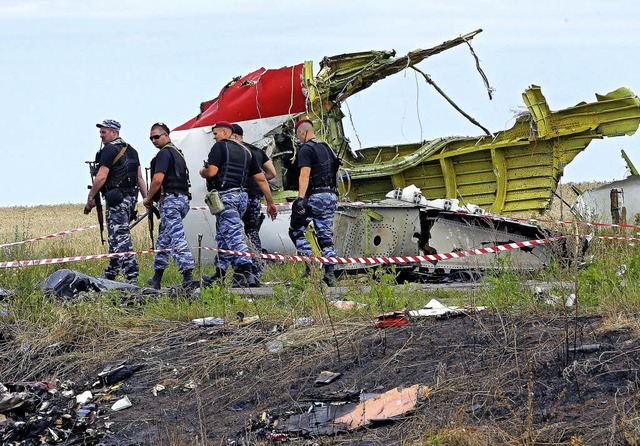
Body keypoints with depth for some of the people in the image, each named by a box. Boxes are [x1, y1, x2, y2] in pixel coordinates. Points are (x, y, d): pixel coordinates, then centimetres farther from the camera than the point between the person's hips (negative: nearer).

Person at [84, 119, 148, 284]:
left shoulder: (109, 150, -10)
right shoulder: (131, 150, 18)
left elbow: (101, 177, -16)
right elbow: (139, 177, 17)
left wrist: (90, 198, -10)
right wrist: (147, 199, 16)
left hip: (116, 199, -9)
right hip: (131, 198, 9)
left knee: (120, 236, -12)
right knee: (117, 235, 17)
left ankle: (131, 275, -21)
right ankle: (110, 273, 24)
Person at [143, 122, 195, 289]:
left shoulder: (164, 153, -9)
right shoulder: (178, 153, 22)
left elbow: (158, 179, -18)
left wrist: (148, 198, -5)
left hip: (170, 200, -10)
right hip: (182, 198, 10)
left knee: (177, 239, -15)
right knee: (163, 238, 16)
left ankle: (188, 276, -23)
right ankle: (157, 277, 21)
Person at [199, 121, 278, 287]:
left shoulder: (220, 147, -4)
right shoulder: (246, 151, 18)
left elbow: (211, 172, -16)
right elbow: (261, 179, 15)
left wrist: (202, 172, 7)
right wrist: (270, 203, 16)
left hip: (225, 196, -8)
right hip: (242, 196, 8)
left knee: (234, 235, -16)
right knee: (223, 236, 17)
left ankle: (246, 272, -29)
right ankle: (219, 274, 21)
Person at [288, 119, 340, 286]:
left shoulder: (306, 149, -7)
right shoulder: (326, 148, 18)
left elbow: (305, 174, -19)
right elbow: (336, 173, 23)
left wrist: (301, 198, -25)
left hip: (315, 197, -8)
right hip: (332, 196, 8)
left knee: (295, 231, 2)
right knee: (325, 236, 8)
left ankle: (311, 266, -10)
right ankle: (330, 274, 0)